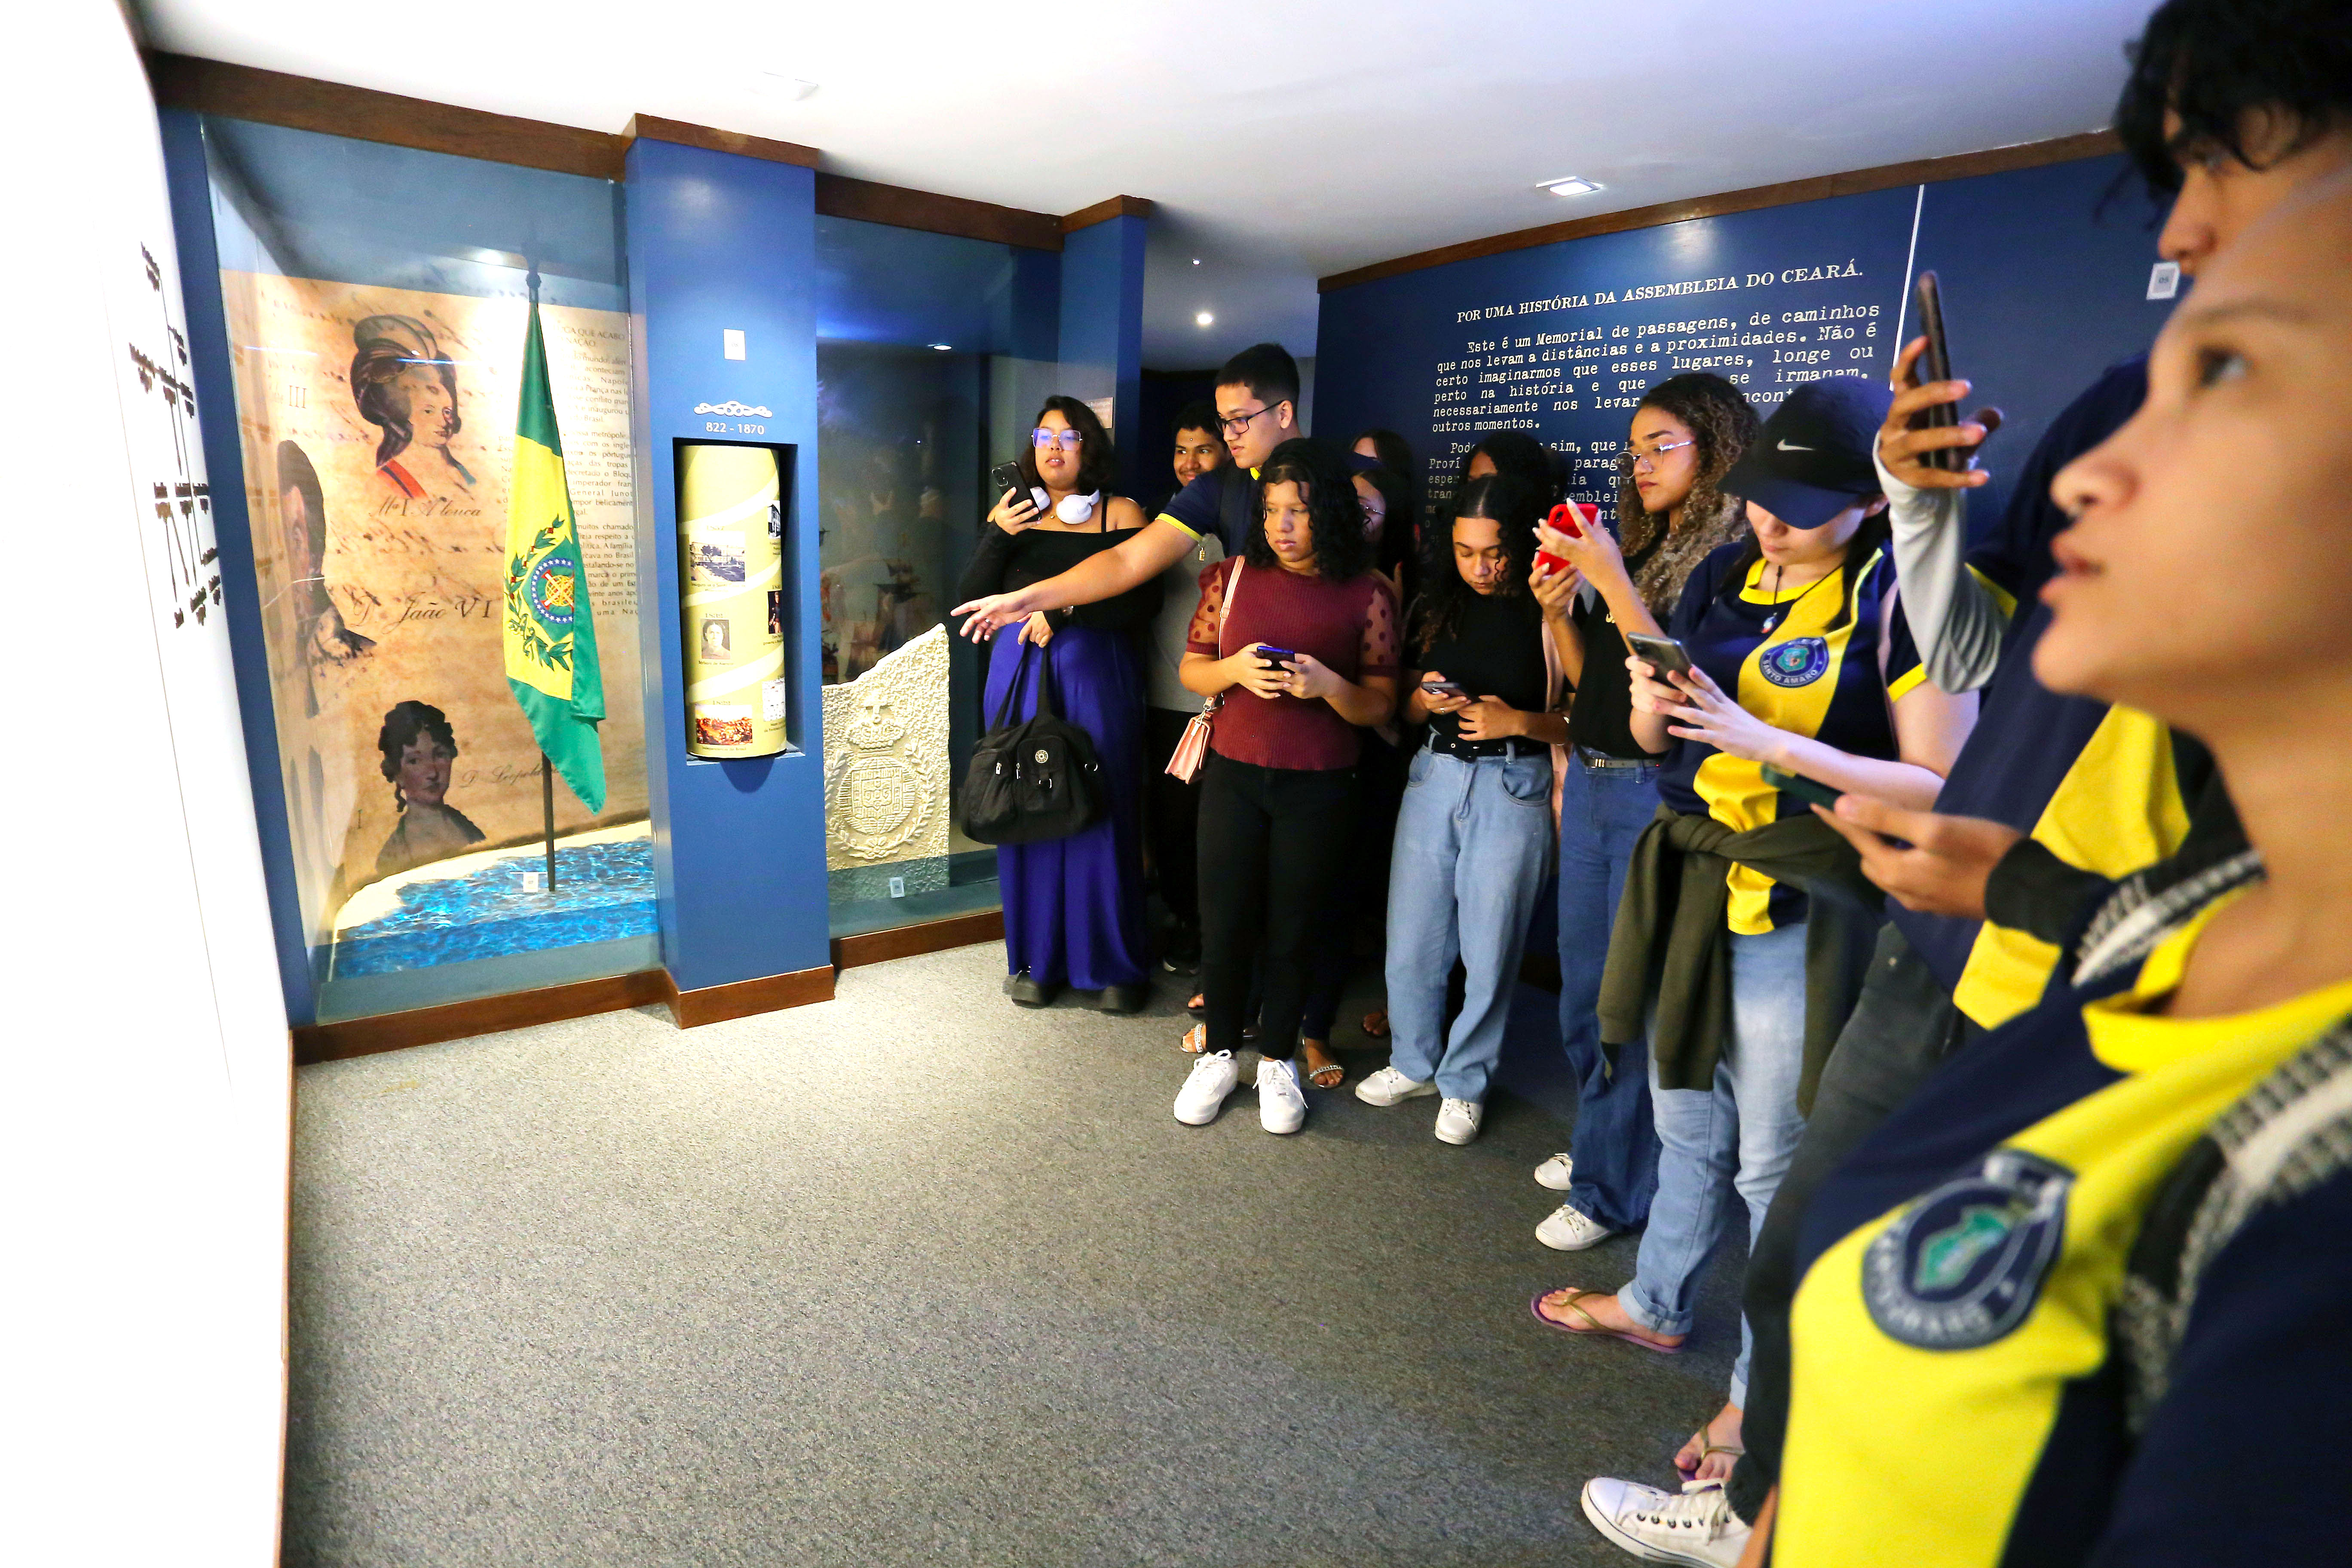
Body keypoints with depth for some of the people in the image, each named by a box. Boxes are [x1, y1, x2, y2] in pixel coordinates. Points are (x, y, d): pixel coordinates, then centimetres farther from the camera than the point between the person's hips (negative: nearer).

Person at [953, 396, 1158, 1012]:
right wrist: (996, 538, -7)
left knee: (1100, 815, -1)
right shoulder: (1010, 512, 13)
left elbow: (1144, 602, -6)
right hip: (1018, 676, 3)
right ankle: (1035, 959, 19)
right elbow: (970, 598, 6)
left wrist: (1064, 611, -14)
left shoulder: (1121, 514, 4)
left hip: (1095, 676, -3)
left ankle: (1112, 964, 13)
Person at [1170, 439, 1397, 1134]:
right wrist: (1233, 669, -14)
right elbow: (1191, 668, 7)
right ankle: (1218, 1055, 28)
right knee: (1223, 922, 6)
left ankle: (1277, 1061, 30)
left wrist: (1328, 685, -20)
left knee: (1293, 930, 9)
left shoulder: (1367, 595, -2)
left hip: (1317, 789, -1)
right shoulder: (1235, 575, 2)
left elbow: (1380, 706, -1)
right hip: (1234, 776, 1)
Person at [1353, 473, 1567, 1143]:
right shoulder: (1436, 607, 8)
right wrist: (1425, 701, -5)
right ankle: (1414, 1063, 32)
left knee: (1488, 949, 6)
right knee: (1411, 939, 9)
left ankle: (1464, 1081, 27)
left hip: (1513, 787, -4)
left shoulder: (1551, 613, -6)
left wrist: (1519, 721, -20)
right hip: (1435, 776, 4)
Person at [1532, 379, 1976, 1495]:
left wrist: (1769, 742, -24)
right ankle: (1657, 1304, 43)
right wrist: (1652, 702, -12)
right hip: (1694, 884, 6)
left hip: (1802, 908, -6)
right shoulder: (1724, 576, 4)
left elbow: (1939, 785, -16)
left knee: (1776, 1161, 8)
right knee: (1688, 1118, 22)